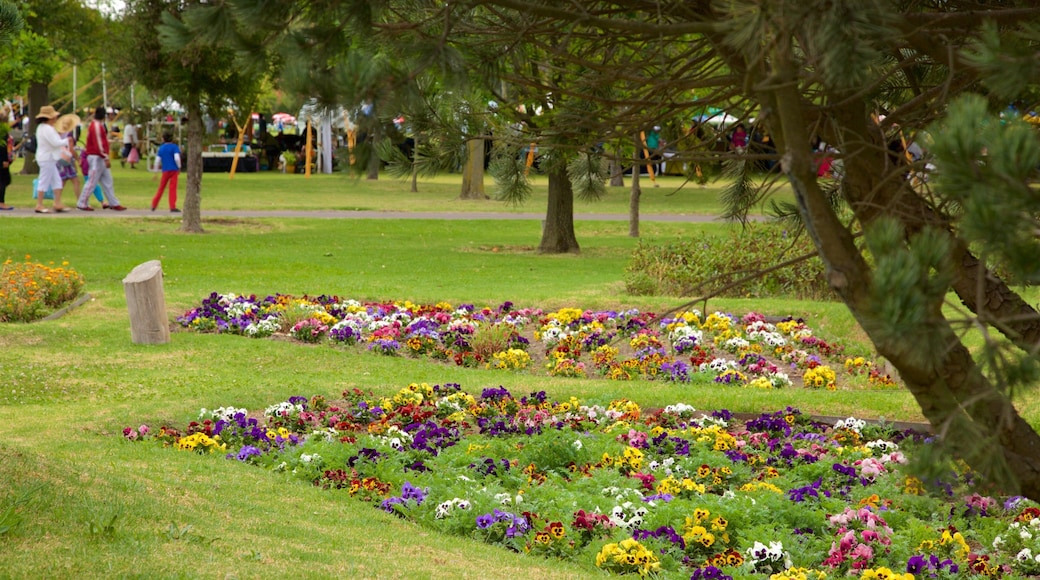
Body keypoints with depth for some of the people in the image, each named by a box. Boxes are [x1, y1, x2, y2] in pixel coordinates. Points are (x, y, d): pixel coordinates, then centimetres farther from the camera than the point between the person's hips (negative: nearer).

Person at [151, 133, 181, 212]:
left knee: (161, 188, 14)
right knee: (173, 188, -2)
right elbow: (177, 158, -16)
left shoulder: (161, 148, 7)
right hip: (174, 170, -3)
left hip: (165, 171, 3)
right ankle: (172, 207, -6)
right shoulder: (174, 147, -3)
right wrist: (179, 167, -2)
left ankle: (154, 205, 17)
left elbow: (157, 160, 5)